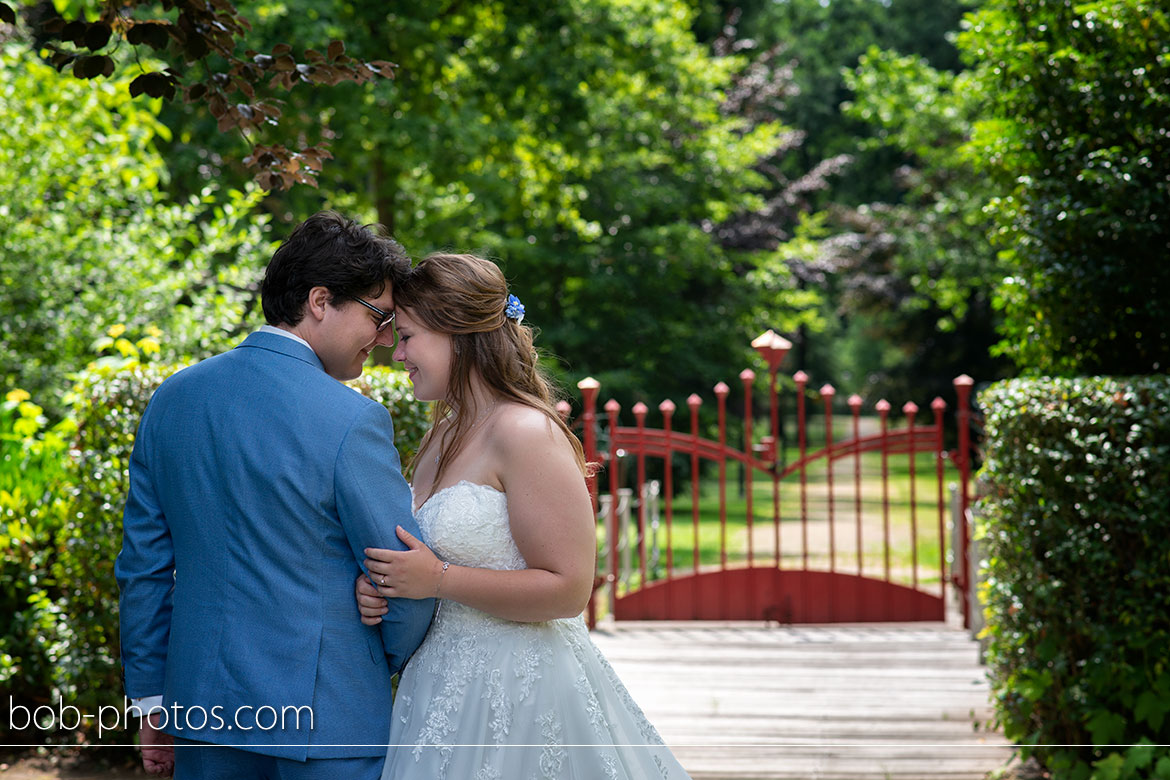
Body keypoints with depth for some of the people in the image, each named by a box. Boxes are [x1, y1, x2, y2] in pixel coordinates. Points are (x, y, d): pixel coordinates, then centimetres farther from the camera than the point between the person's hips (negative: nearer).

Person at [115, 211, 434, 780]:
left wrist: (152, 700, 16)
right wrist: (394, 668, 9)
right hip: (324, 717, -6)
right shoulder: (351, 421, -16)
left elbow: (143, 562, 9)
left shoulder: (171, 398, 4)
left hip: (202, 706, 6)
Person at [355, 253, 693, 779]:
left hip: (520, 690, -8)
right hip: (446, 685, 8)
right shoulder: (441, 438, 11)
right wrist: (380, 589, 3)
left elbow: (568, 588, -20)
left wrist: (440, 580, -20)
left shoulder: (526, 434, -16)